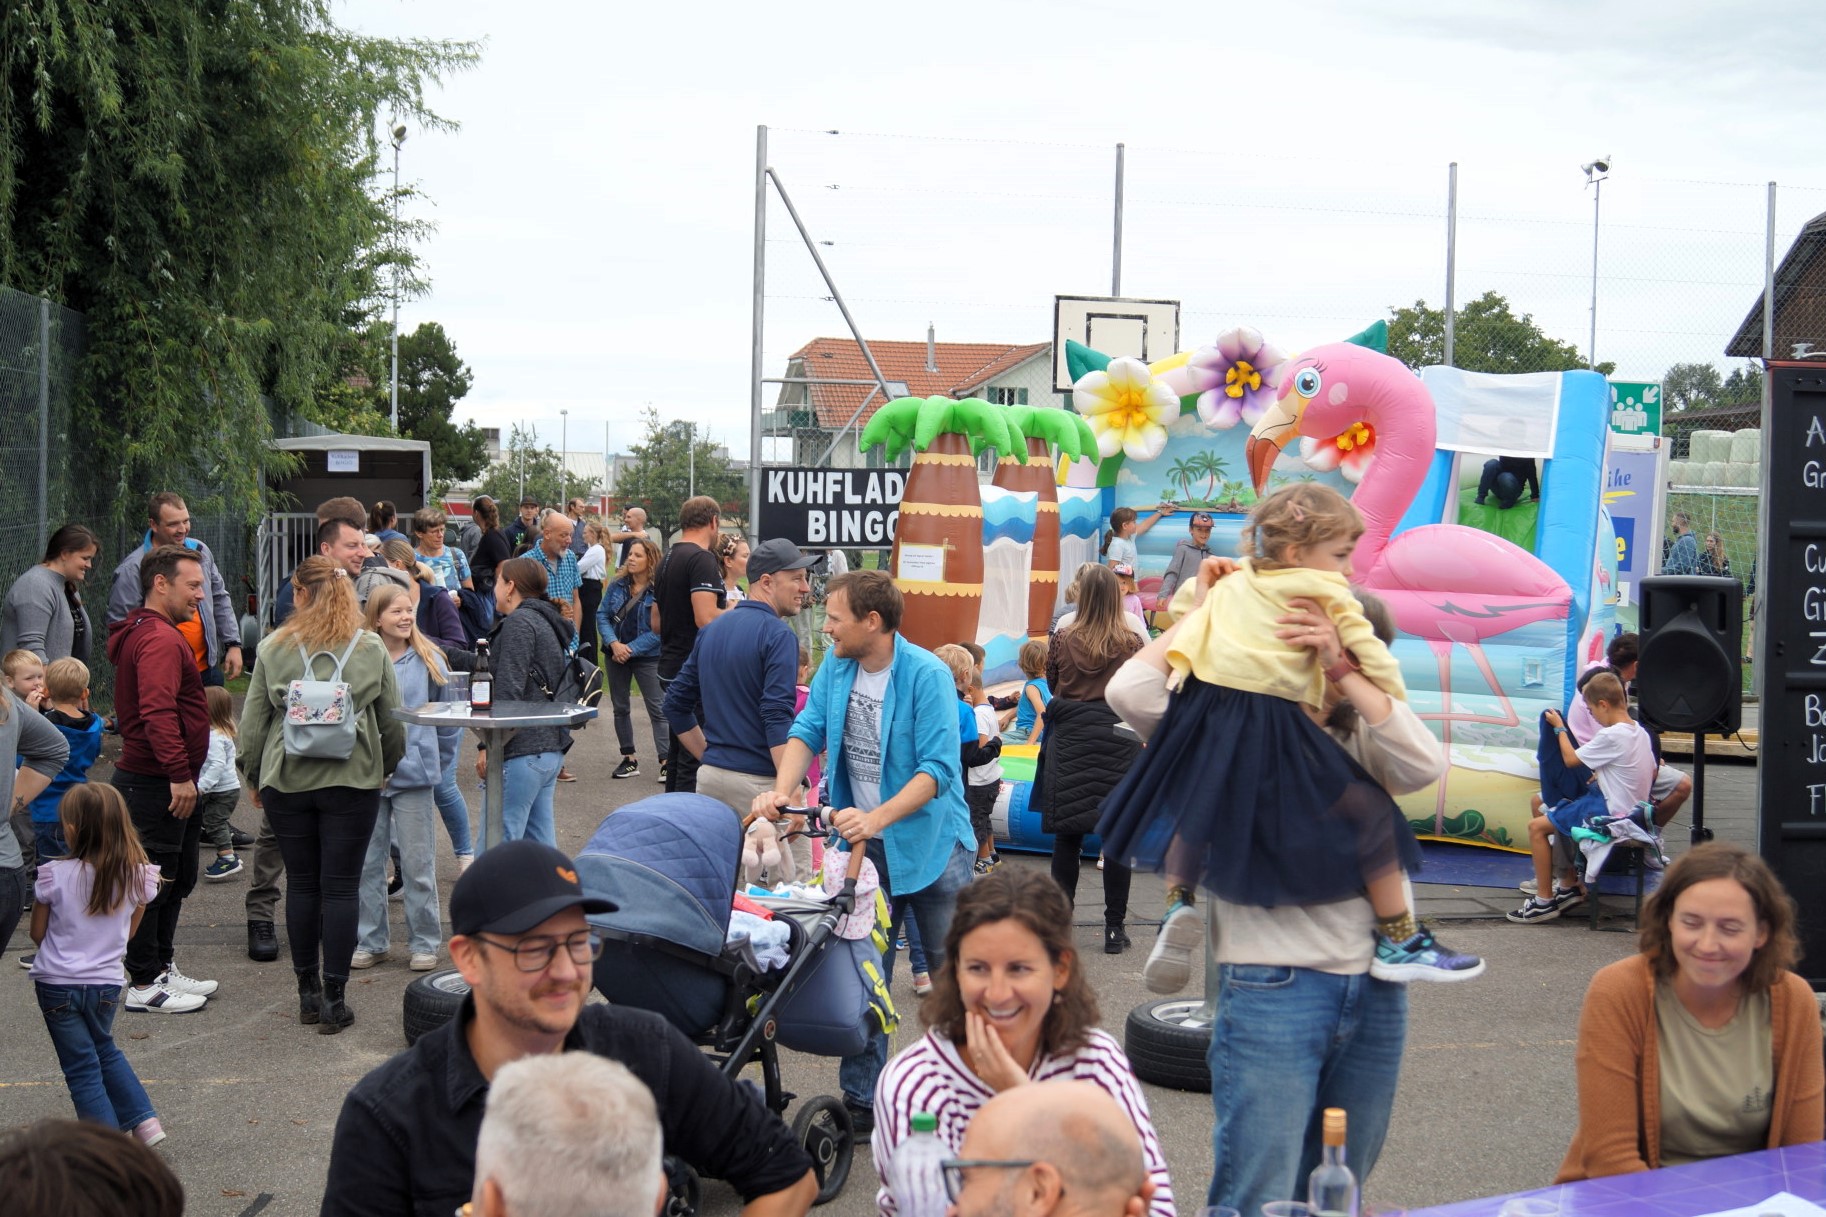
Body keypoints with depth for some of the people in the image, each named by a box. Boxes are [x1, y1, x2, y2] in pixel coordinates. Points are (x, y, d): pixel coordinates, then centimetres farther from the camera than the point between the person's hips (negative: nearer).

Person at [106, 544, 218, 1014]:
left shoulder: (147, 633, 17)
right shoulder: (160, 640, -19)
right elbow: (158, 712, -29)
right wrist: (180, 774, -30)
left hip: (163, 782, 11)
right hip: (157, 785, -11)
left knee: (177, 878, 19)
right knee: (154, 882, -3)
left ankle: (161, 968, 29)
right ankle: (145, 985, 5)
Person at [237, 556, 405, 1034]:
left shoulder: (273, 648, -1)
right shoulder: (371, 649, 0)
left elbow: (253, 721, 2)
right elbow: (394, 720, 4)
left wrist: (253, 777, 15)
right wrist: (385, 769, 18)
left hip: (287, 780, 1)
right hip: (353, 780, -1)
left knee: (301, 885, 12)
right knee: (341, 887, 2)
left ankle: (308, 992, 19)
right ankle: (334, 999, 3)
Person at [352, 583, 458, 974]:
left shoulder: (429, 661, -1)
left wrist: (437, 763, 8)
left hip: (414, 777, -1)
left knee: (418, 865, 5)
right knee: (366, 864, 9)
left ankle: (424, 943, 15)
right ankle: (368, 942, 20)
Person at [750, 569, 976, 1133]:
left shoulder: (927, 675, -19)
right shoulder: (837, 664, -2)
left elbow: (936, 769, -24)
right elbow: (807, 731, 1)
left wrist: (876, 818, -35)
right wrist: (781, 792, -17)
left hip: (928, 842, -5)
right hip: (862, 844, 5)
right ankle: (861, 1101, 19)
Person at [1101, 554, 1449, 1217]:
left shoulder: (1358, 741, 12)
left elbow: (1424, 764, -9)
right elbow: (1130, 692, -17)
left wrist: (1341, 667, -16)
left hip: (1374, 988, 5)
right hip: (1272, 985, -5)